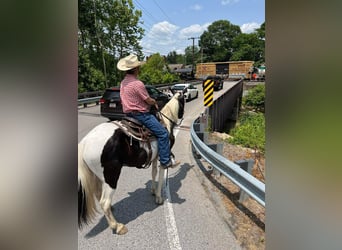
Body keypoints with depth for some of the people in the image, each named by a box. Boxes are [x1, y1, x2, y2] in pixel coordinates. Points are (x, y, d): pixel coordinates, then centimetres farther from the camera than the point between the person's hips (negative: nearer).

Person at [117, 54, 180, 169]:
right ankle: (165, 161, -3)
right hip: (139, 114, -11)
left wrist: (151, 101, 14)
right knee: (163, 133, -8)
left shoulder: (123, 82, 10)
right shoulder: (137, 83, -21)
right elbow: (149, 100, -15)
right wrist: (155, 102, 8)